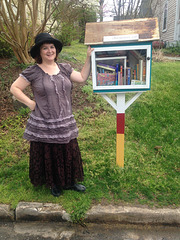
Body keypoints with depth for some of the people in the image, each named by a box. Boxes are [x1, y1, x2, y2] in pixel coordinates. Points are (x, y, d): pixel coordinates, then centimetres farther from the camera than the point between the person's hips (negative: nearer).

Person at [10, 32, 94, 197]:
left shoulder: (64, 69, 6)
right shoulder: (33, 72, -7)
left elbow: (82, 78, 4)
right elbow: (14, 88, -3)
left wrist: (89, 58, -1)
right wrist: (30, 102, -11)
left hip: (65, 123, 4)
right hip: (43, 125, -4)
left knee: (68, 152, 14)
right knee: (48, 154, 11)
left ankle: (69, 182, 36)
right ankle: (54, 184, 35)